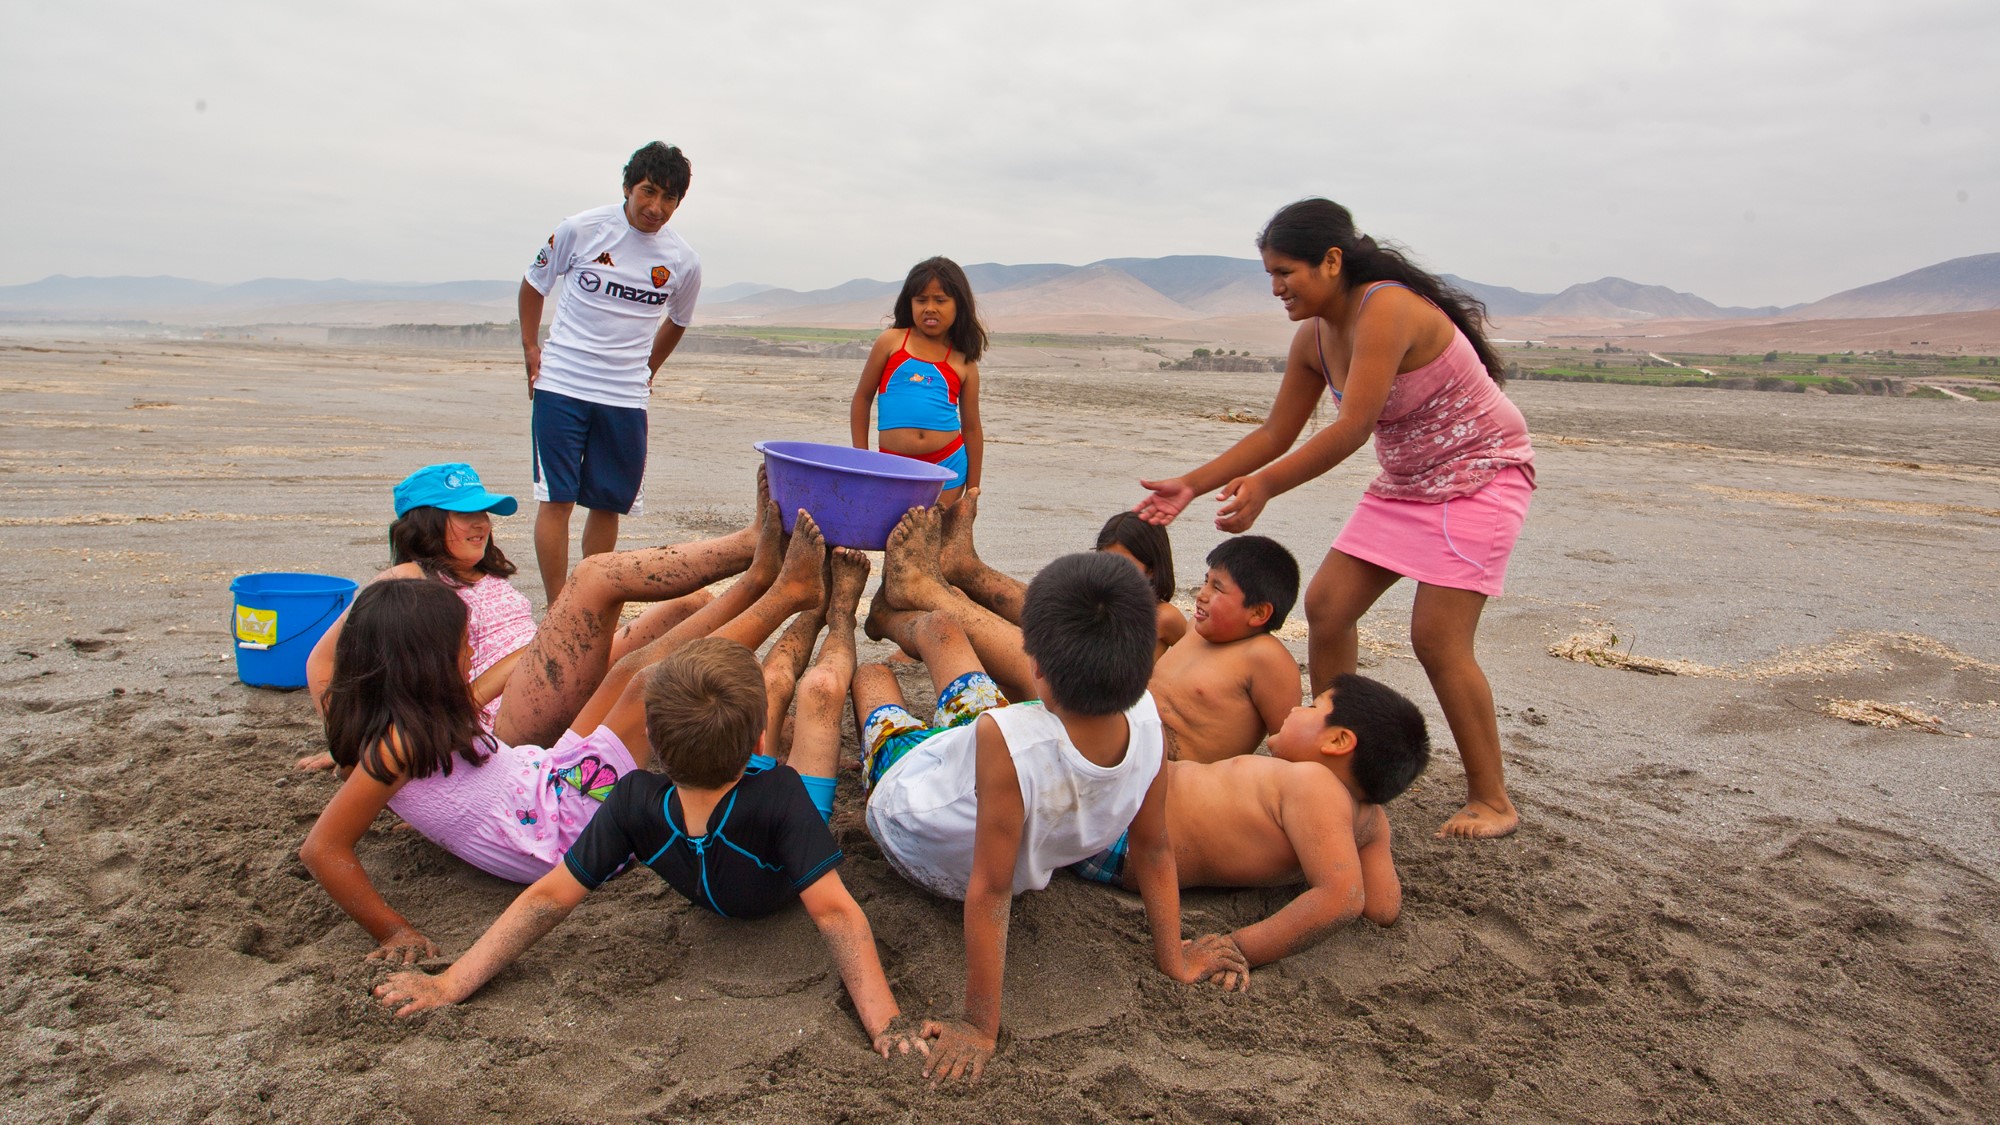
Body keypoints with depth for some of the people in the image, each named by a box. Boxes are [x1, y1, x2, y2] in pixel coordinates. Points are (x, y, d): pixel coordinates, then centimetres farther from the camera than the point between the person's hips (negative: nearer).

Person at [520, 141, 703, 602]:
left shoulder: (683, 262, 0)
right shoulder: (581, 229, -6)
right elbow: (534, 284, 9)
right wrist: (531, 349, 3)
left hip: (626, 396, 2)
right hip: (561, 386, -2)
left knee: (609, 504, 7)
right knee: (557, 499, -5)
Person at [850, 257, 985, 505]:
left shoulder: (964, 363, 6)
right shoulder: (891, 342, 4)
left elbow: (971, 428, 11)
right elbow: (862, 398, 10)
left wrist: (972, 493, 10)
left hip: (947, 467, 1)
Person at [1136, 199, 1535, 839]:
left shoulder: (1387, 309, -27)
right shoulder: (1314, 338, 0)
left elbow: (1351, 429, -33)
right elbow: (1275, 434, 4)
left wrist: (1266, 486, -36)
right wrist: (1192, 486, -2)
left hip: (1480, 475, -9)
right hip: (1405, 484, 9)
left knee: (1437, 639, -13)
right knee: (1327, 605, 2)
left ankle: (1492, 801, 2)